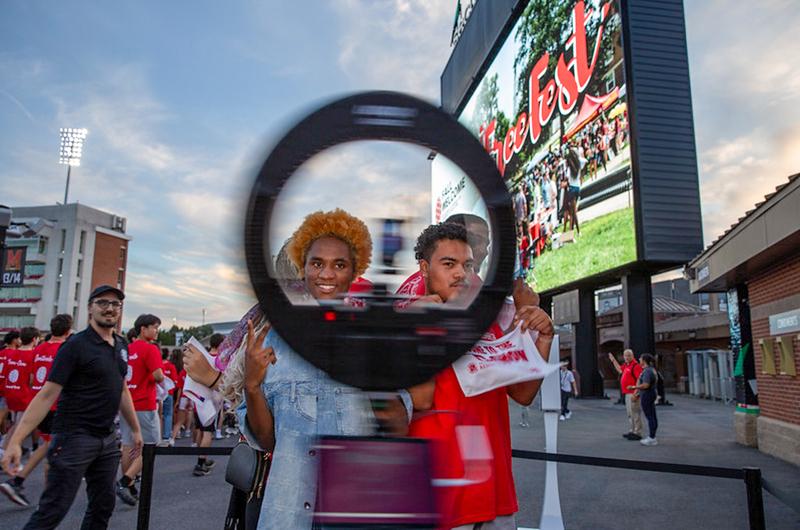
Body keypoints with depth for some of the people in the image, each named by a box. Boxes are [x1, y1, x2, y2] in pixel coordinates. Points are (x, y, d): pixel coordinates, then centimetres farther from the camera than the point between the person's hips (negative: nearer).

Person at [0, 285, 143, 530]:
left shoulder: (121, 345, 9)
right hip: (74, 437, -7)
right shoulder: (76, 345, -11)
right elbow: (47, 395, -15)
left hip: (107, 439, 7)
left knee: (103, 507, 13)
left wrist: (135, 429, 21)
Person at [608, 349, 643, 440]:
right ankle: (633, 431, 26)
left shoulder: (635, 366, -16)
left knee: (635, 413, -7)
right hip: (627, 393, 10)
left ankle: (637, 433, -3)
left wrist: (635, 394, -26)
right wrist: (613, 360, 36)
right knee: (630, 413, 17)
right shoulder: (626, 365, 13)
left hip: (633, 393, -10)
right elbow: (620, 370, 35)